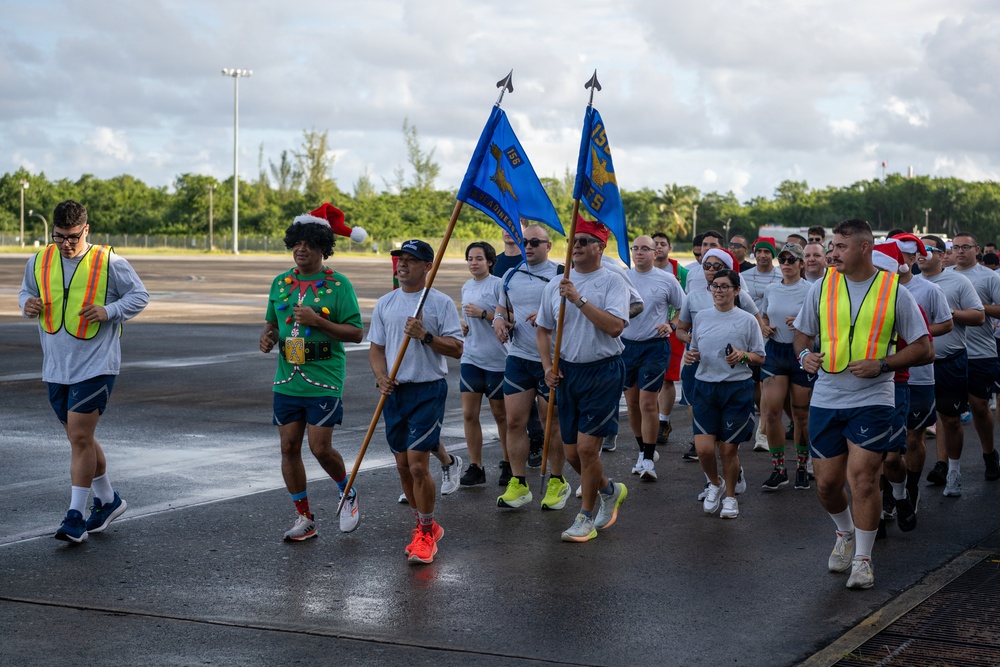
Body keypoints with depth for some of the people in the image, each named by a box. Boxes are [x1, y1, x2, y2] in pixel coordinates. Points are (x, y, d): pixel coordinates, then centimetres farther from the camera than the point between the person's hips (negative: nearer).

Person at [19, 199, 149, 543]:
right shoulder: (39, 262, 4)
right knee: (80, 439, 14)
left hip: (96, 364, -6)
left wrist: (108, 311, -18)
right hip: (56, 368, 6)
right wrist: (28, 304, -5)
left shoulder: (109, 263, -9)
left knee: (80, 438, -12)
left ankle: (76, 516, -5)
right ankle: (108, 500, 32)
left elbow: (140, 296, -1)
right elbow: (26, 292, 19)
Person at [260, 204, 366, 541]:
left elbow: (356, 333, -9)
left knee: (320, 447, -9)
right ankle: (304, 519, 17)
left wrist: (317, 322, -20)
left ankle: (348, 495, 20)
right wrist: (267, 335, 0)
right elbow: (271, 320, 23)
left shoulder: (338, 284, -5)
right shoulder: (281, 282, 10)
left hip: (324, 381, -5)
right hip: (287, 381, 5)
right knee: (289, 447, 5)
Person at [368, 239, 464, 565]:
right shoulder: (385, 303, 10)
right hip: (395, 391, 5)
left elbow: (457, 348, -6)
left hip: (428, 391, -5)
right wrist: (381, 376, -7)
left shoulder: (441, 303, -4)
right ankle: (426, 526, 26)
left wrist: (425, 335, -20)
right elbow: (376, 347, 12)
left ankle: (426, 533, 2)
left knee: (418, 465, -12)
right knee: (403, 467, 9)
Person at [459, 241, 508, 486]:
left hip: (496, 358, -6)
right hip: (471, 357, 6)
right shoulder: (466, 287, 14)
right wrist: (464, 327, 6)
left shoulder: (498, 284, -8)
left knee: (500, 413, 6)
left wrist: (483, 313, -20)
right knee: (469, 413, -1)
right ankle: (475, 467, 5)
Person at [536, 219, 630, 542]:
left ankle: (586, 518, 6)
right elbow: (543, 330, 16)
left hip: (603, 372, -6)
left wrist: (579, 300, -23)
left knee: (587, 446, -10)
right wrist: (548, 366, 2)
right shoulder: (555, 285, 8)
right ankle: (609, 490, 37)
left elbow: (615, 326, -21)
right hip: (567, 371, 6)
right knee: (572, 452, 9)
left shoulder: (613, 282, -7)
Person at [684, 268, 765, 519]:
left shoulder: (747, 320, 0)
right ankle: (715, 484, 22)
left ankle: (730, 496, 24)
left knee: (729, 449, 2)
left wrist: (743, 356, -16)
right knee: (704, 448, -9)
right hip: (705, 387, 2)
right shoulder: (701, 317, 9)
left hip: (737, 388, -2)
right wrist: (690, 356, -3)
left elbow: (760, 358, 4)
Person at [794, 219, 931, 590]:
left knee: (863, 479, -9)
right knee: (827, 483, 7)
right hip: (826, 400, 3)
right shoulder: (823, 287, 5)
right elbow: (802, 333, 16)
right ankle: (845, 534, 37)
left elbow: (924, 349, -1)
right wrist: (804, 355, -6)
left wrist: (881, 364, -14)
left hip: (872, 400, -3)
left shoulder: (894, 291, -3)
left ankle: (862, 559, 7)